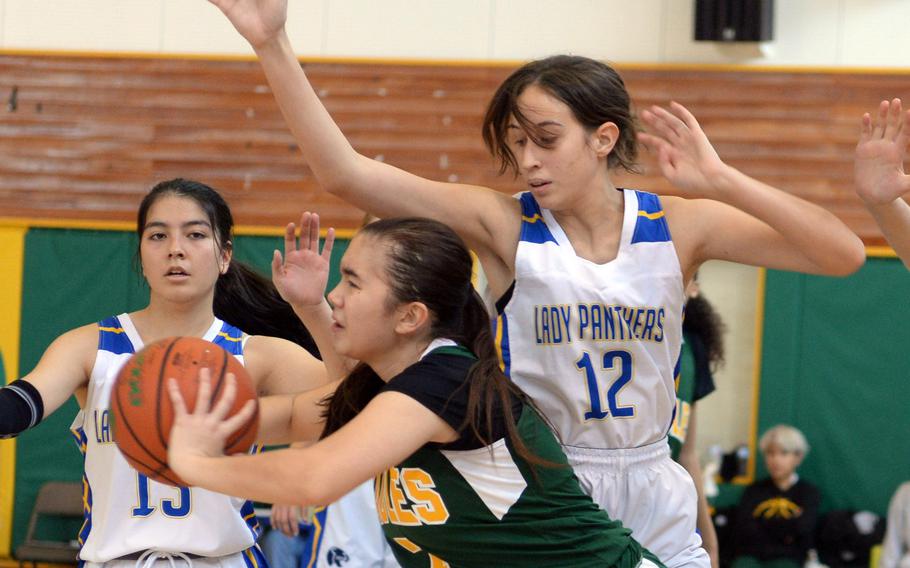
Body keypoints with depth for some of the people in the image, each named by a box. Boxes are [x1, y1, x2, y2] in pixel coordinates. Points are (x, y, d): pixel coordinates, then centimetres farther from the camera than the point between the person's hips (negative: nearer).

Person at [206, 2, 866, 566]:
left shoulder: (676, 226, -3)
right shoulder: (506, 225, -7)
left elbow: (844, 255, -9)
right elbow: (345, 173, -16)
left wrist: (721, 182, -20)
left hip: (653, 500, 2)